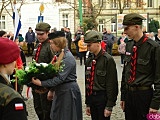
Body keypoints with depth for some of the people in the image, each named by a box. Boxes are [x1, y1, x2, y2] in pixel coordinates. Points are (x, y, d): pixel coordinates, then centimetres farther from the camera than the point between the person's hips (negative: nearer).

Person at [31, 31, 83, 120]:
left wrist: (41, 83, -24)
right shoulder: (59, 55, 9)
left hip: (68, 91, -9)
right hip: (60, 90, 9)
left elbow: (60, 78, -25)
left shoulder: (68, 58, -19)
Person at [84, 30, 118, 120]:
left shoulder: (108, 59, -12)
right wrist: (88, 104, 15)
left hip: (103, 98, -6)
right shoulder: (89, 60, 8)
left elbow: (112, 84, -14)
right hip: (91, 97, 6)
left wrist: (109, 106, -15)